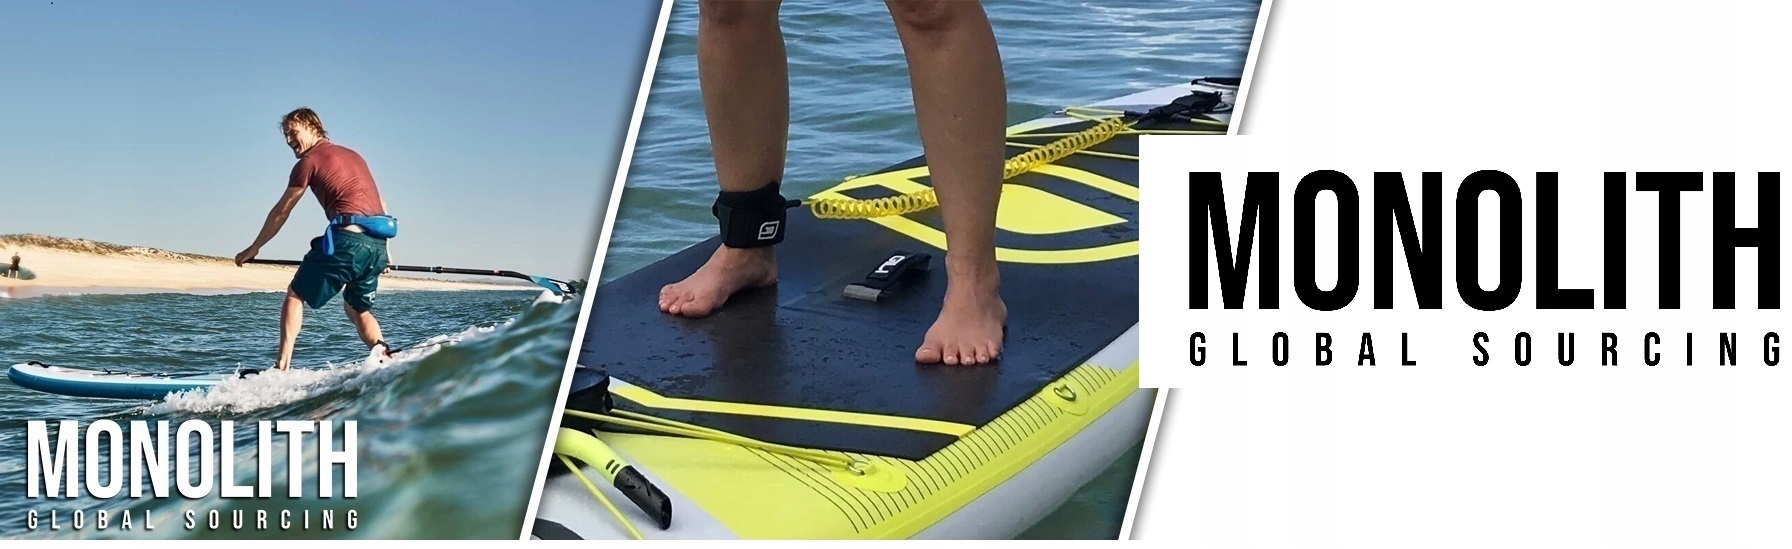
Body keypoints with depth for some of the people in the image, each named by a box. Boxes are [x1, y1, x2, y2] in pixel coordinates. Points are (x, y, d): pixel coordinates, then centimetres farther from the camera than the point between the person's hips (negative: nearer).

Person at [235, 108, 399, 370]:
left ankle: (282, 366, -4)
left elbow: (281, 213, 9)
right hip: (377, 244, 7)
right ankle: (384, 356, -3)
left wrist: (254, 248, 20)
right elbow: (379, 204, 27)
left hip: (347, 238, -7)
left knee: (296, 295, 7)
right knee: (357, 308, 21)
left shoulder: (309, 160, 5)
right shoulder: (353, 155, 26)